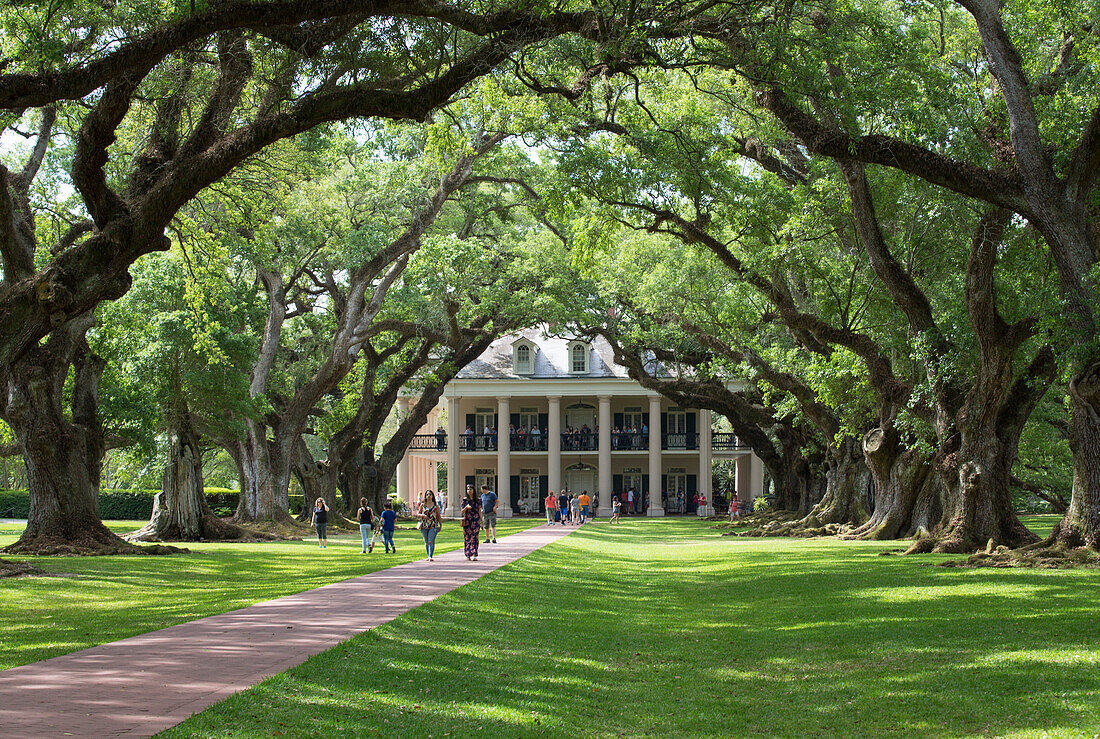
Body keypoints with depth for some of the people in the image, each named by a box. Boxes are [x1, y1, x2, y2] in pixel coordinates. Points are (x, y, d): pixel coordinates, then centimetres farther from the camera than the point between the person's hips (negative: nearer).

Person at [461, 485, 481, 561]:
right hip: (467, 520, 0)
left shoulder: (478, 500, 7)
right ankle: (468, 555, 13)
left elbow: (480, 511, 11)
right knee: (467, 538, 2)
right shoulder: (465, 500, 4)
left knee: (475, 538, -8)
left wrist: (482, 522, 9)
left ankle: (473, 555, -14)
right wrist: (466, 507, -18)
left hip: (476, 521, 0)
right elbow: (462, 511, 3)